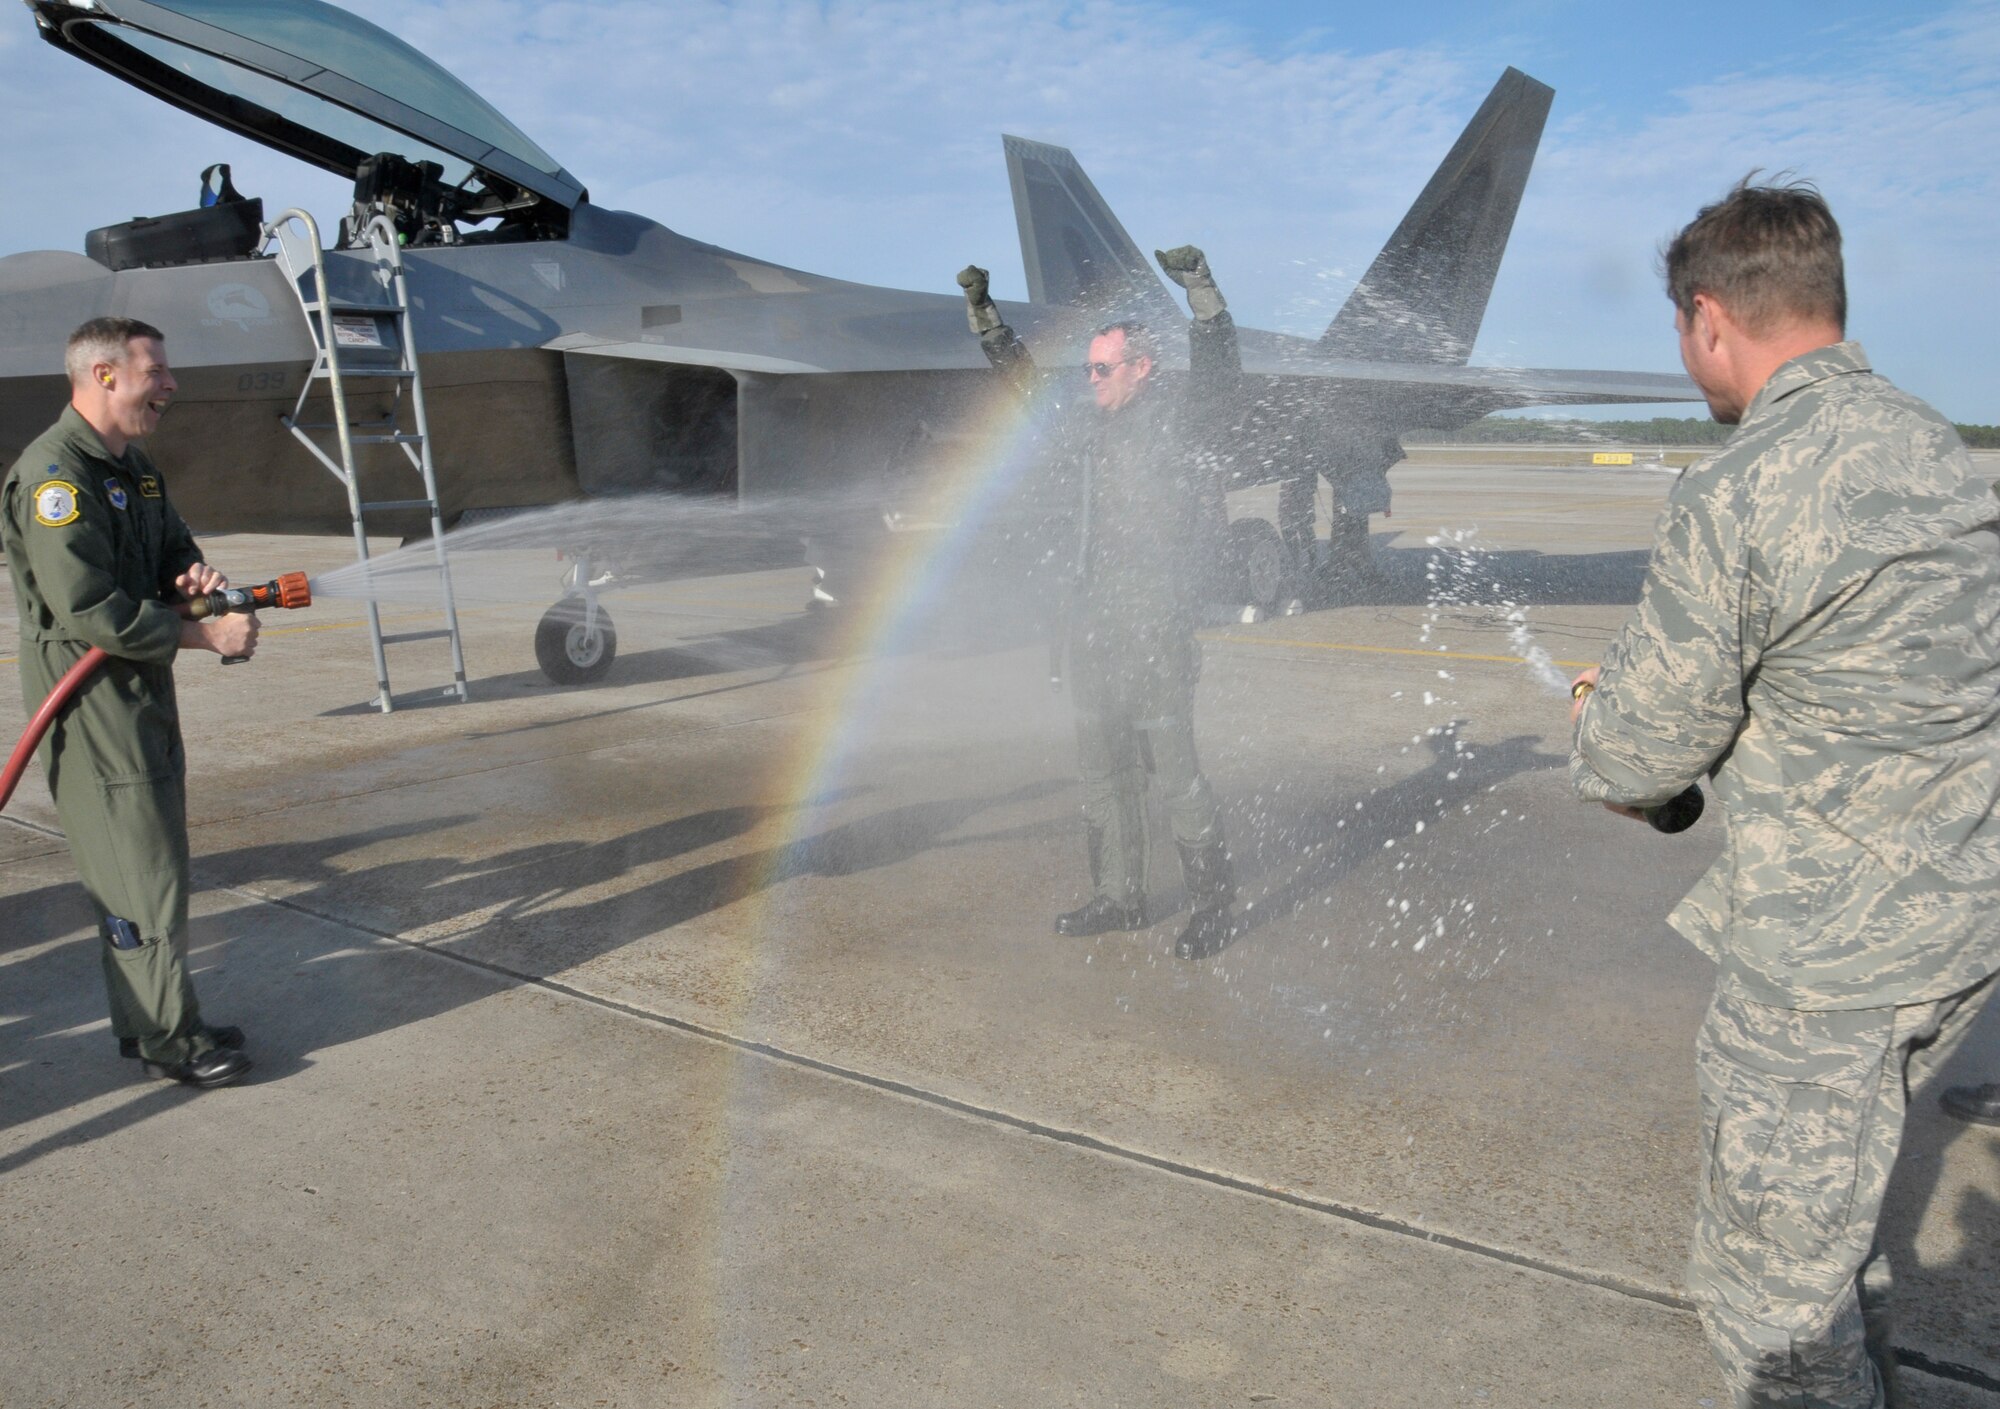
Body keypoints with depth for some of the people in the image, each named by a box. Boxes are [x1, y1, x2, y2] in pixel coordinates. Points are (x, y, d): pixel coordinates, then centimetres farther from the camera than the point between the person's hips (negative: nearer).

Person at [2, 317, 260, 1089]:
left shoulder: (133, 465, 12)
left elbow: (173, 546, 20)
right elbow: (90, 611, -23)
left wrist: (195, 575, -3)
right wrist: (206, 635, -19)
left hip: (145, 690, 10)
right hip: (91, 699, -10)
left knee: (152, 860, 15)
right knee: (140, 873, -3)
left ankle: (147, 1020, 27)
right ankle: (167, 1036, 7)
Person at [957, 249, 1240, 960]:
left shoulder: (1181, 427, -4)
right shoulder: (1090, 433, 14)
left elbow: (1219, 373, -19)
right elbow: (1026, 380, 24)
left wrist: (1199, 286, -30)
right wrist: (982, 310, 23)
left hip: (1155, 635, -7)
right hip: (1093, 632, 7)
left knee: (1175, 772, -4)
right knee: (1103, 774, 13)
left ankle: (1214, 907, 8)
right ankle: (1118, 896, 25)